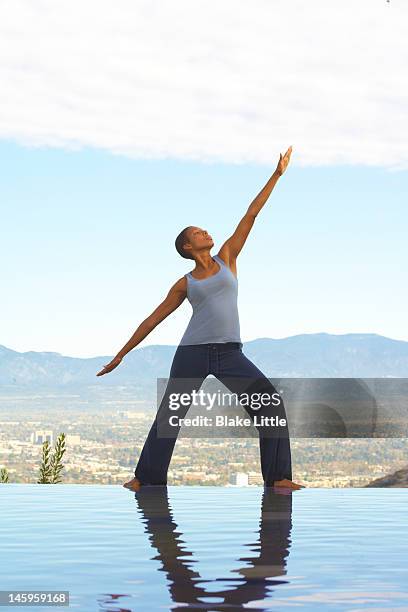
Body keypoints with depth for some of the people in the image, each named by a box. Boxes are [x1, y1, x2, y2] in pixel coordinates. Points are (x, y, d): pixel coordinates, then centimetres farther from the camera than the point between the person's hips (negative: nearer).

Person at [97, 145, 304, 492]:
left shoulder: (227, 257, 11)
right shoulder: (185, 284, 8)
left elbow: (250, 216, 8)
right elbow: (153, 319, 11)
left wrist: (277, 174, 8)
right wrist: (121, 354, 10)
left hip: (230, 353, 1)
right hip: (192, 352, -1)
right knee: (169, 415, -2)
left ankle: (278, 476, -6)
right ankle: (145, 477, 12)